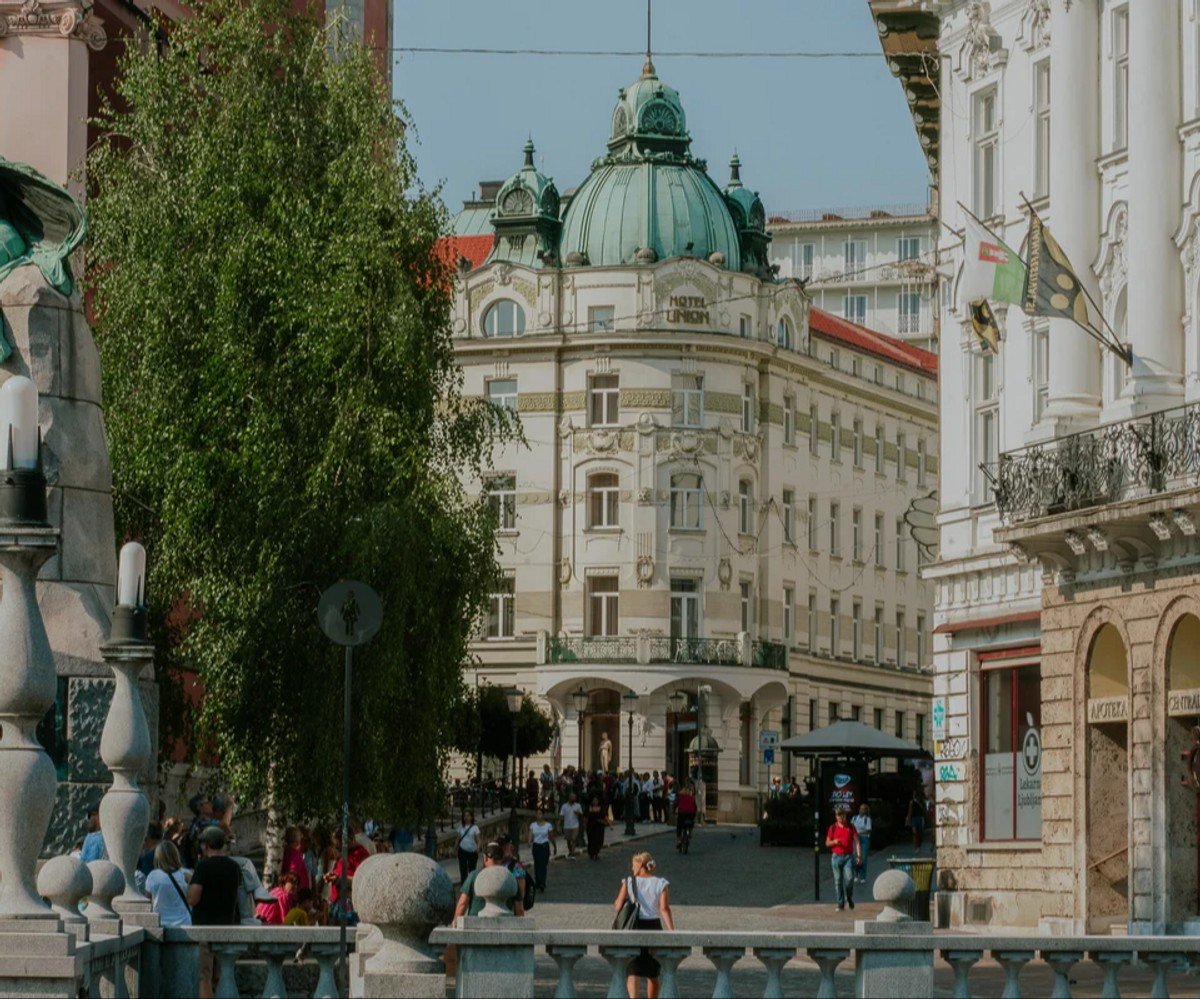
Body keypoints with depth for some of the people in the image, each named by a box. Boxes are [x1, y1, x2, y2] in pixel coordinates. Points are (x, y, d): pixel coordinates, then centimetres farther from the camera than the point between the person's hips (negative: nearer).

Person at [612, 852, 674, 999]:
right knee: (652, 974, 15)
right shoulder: (661, 884, -1)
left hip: (634, 928, -1)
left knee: (631, 972, -1)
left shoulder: (629, 882, -1)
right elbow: (664, 908, -12)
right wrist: (671, 932, -16)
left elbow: (617, 907, -4)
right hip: (654, 928, 1)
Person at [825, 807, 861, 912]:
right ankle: (840, 904, 6)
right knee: (838, 881, 0)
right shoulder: (833, 828, 7)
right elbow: (827, 843, 12)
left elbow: (856, 841, 2)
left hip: (848, 856, -1)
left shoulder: (851, 827, 6)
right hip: (837, 856, 1)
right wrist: (834, 842, -11)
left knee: (849, 879, -13)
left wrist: (858, 855, -9)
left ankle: (849, 898, 13)